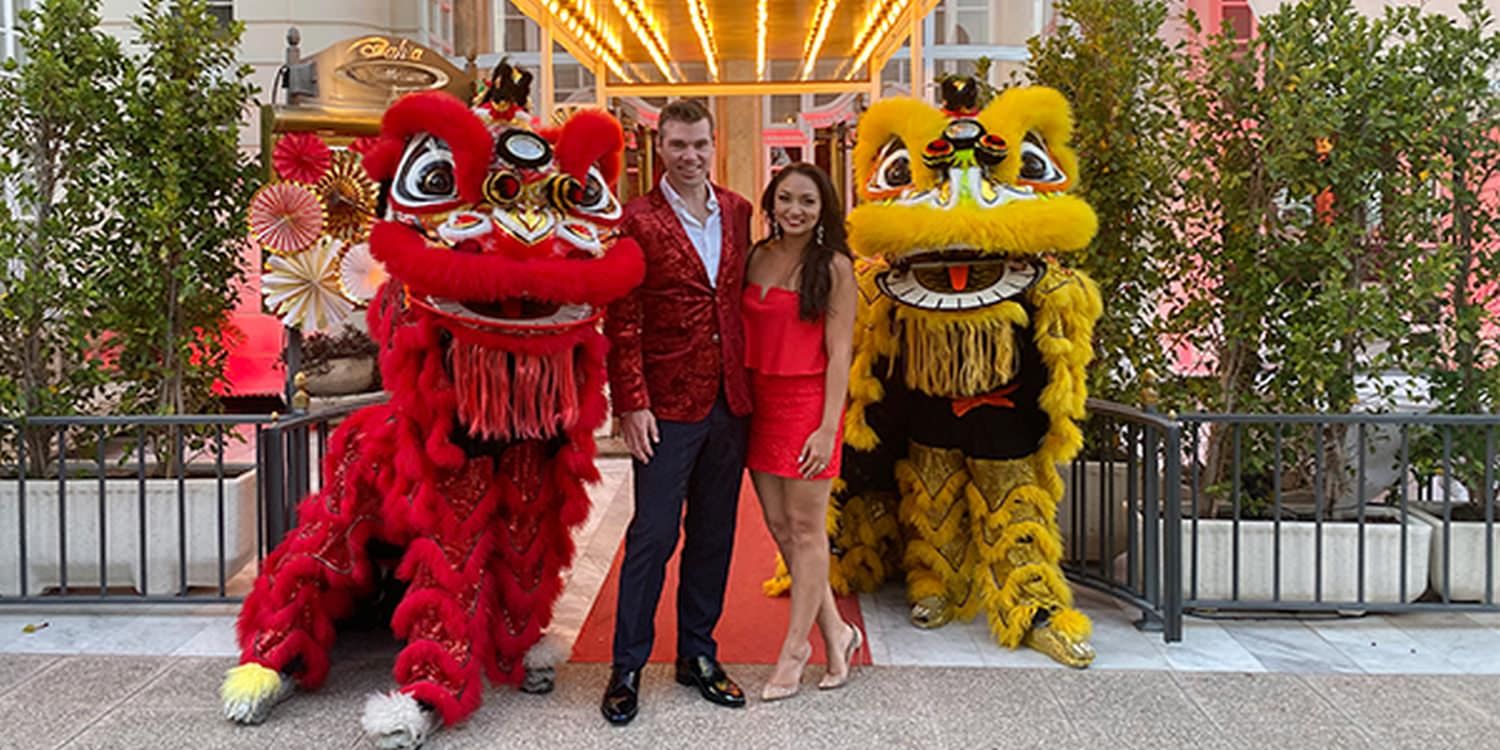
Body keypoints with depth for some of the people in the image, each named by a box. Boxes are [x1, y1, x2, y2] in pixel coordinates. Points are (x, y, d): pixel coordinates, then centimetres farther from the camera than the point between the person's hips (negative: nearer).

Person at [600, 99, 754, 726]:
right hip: (668, 406, -5)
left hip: (730, 401, 5)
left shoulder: (737, 212, 9)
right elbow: (622, 323, -8)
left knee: (713, 537, 13)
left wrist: (750, 381, 8)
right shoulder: (639, 221, -6)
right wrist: (631, 404, -13)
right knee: (653, 538, 2)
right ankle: (627, 668, 17)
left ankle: (698, 656, 28)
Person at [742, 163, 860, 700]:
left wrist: (828, 427, -14)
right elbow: (746, 334, 11)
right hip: (759, 401, 6)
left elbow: (839, 352, -9)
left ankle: (794, 649, 17)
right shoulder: (758, 257, 8)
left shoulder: (833, 265, -6)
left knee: (805, 530, 4)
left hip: (807, 402, -6)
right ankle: (835, 632, 25)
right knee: (779, 526, 10)